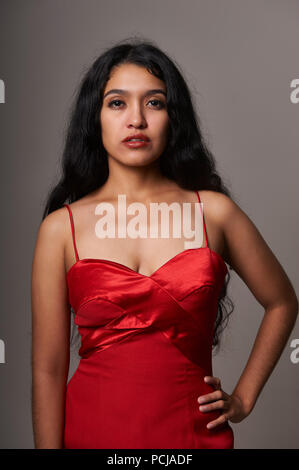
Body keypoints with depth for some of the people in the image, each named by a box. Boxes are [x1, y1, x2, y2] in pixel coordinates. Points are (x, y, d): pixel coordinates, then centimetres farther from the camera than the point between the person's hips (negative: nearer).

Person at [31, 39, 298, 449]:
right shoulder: (61, 226, -6)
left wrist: (242, 399, 7)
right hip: (92, 430, 0)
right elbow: (48, 370, -6)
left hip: (193, 430, 1)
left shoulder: (213, 211, -4)